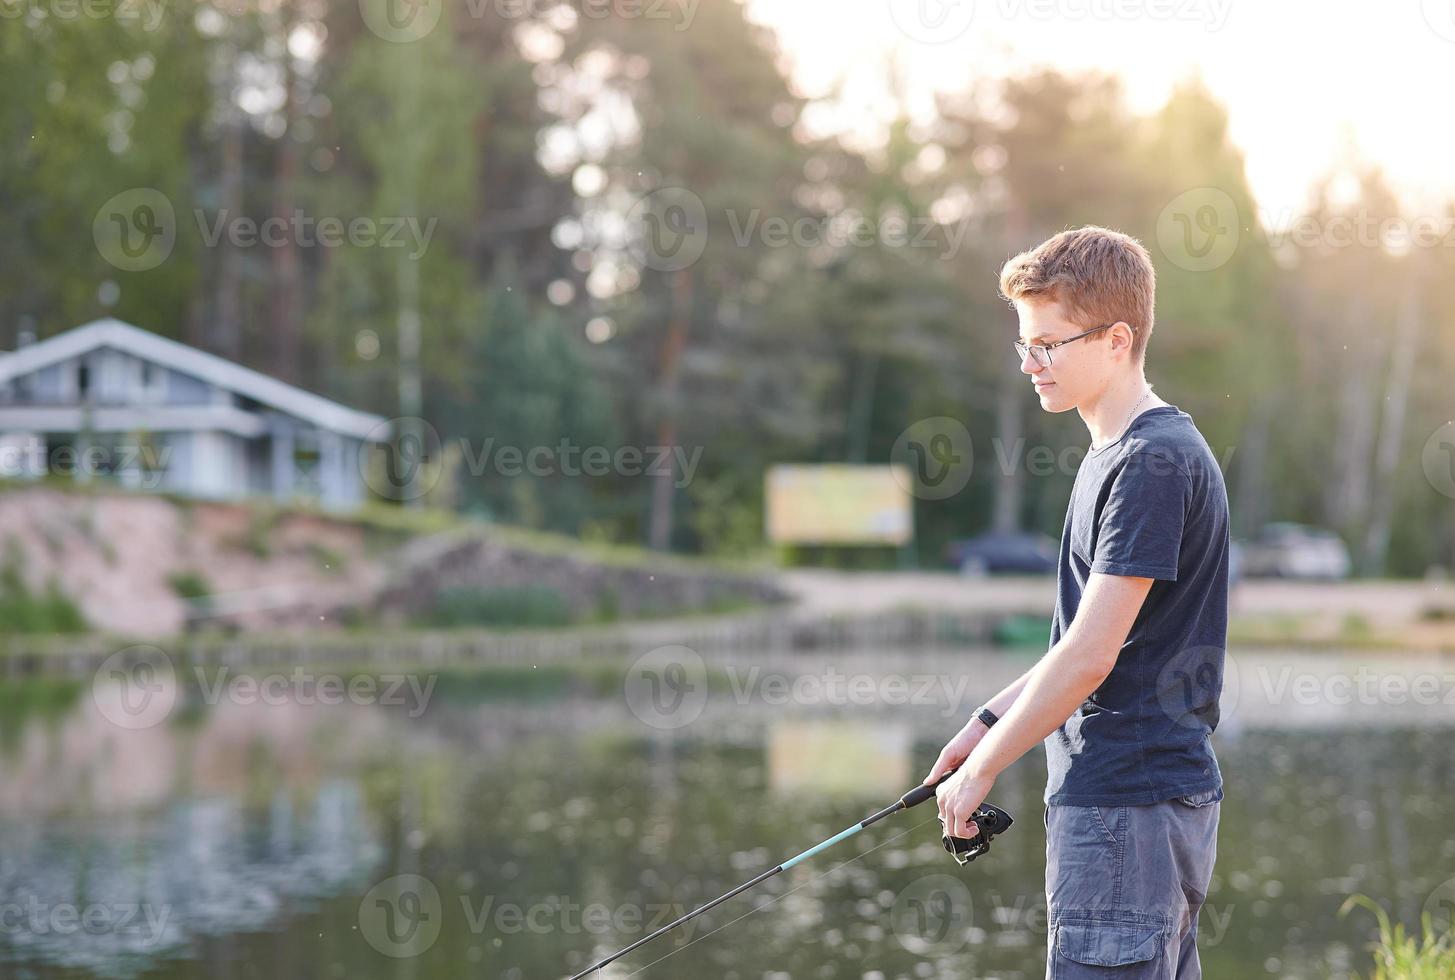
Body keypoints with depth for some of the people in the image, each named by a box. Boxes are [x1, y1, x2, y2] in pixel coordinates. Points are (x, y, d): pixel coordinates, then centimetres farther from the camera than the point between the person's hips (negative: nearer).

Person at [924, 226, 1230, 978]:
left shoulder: (1153, 463, -17)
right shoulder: (1116, 455, 15)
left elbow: (1090, 655, -20)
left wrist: (983, 767, -12)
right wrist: (992, 719, 16)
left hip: (1126, 804, -10)